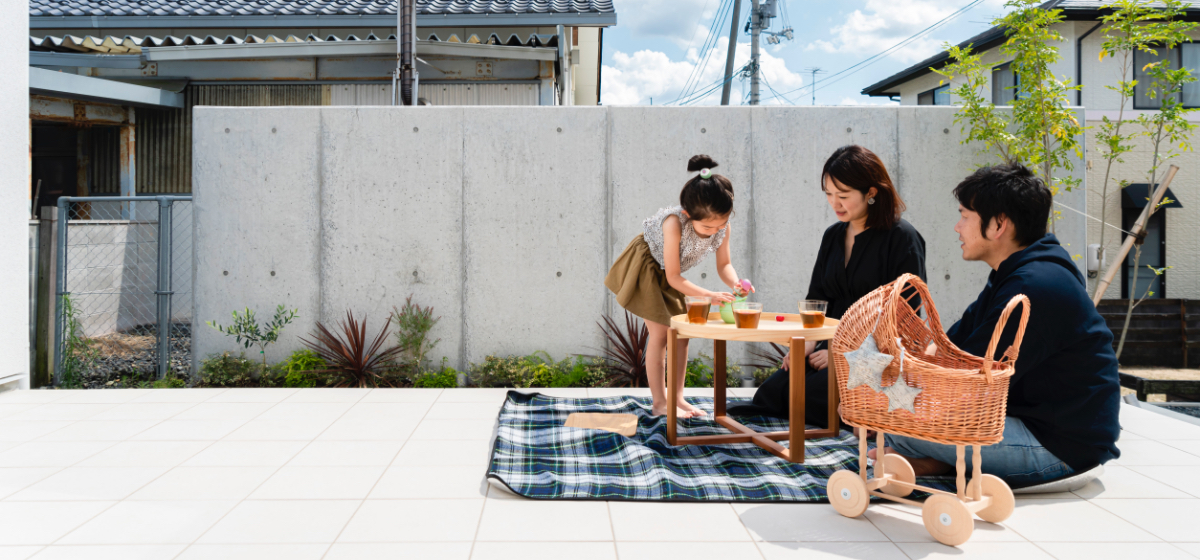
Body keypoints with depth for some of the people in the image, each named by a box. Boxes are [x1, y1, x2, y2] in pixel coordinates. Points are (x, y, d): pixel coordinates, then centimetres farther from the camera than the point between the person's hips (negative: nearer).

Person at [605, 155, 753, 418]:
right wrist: (710, 295, -36)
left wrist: (736, 282, -31)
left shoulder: (723, 227, -22)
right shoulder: (674, 223, -39)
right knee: (660, 332, -10)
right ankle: (660, 403, -2)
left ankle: (677, 398, 16)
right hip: (645, 265, -7)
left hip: (669, 272, 7)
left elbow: (724, 264, -9)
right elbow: (673, 278, -32)